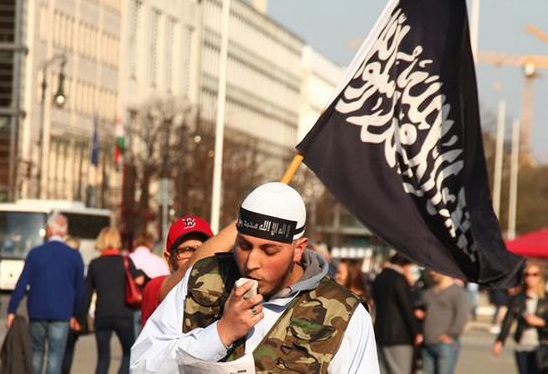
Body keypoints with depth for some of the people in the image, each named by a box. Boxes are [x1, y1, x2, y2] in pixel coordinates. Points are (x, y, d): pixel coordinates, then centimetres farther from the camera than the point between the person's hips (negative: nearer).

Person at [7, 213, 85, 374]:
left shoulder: (35, 253, -2)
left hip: (37, 312, 1)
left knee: (36, 353, 15)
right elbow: (79, 288, 6)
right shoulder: (74, 256, 1)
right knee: (55, 356, -1)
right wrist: (75, 314, 17)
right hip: (61, 313, -1)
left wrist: (11, 311, 1)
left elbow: (22, 284, -3)